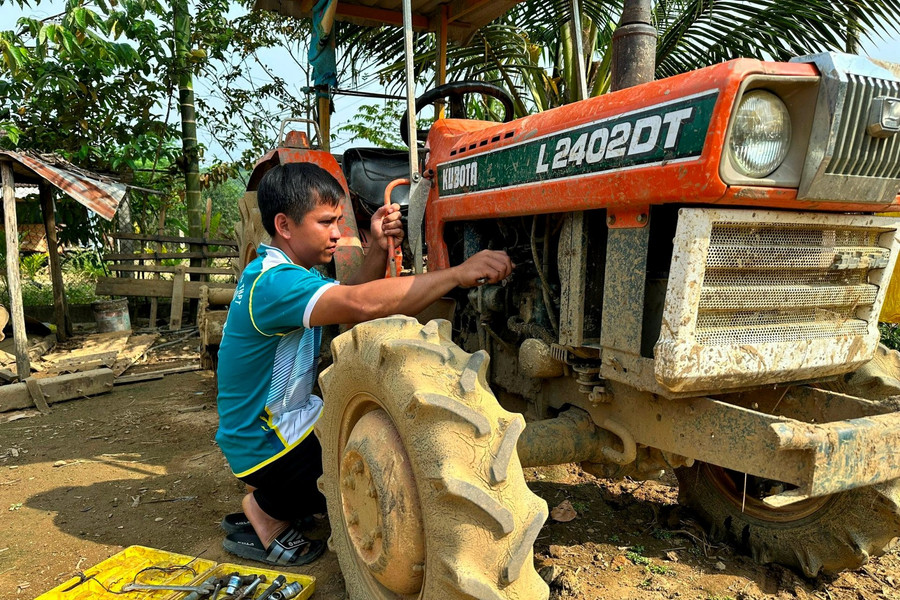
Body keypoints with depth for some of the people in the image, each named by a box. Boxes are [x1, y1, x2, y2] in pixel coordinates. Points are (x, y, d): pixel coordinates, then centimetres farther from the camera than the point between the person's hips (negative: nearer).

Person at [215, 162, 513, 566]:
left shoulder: (285, 271, 7)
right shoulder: (273, 281, -27)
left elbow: (349, 298, 5)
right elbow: (360, 304, -42)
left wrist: (378, 249, -13)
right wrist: (458, 274, -41)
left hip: (267, 426, 10)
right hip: (265, 444, -10)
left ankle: (265, 502, 16)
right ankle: (266, 514, 1)